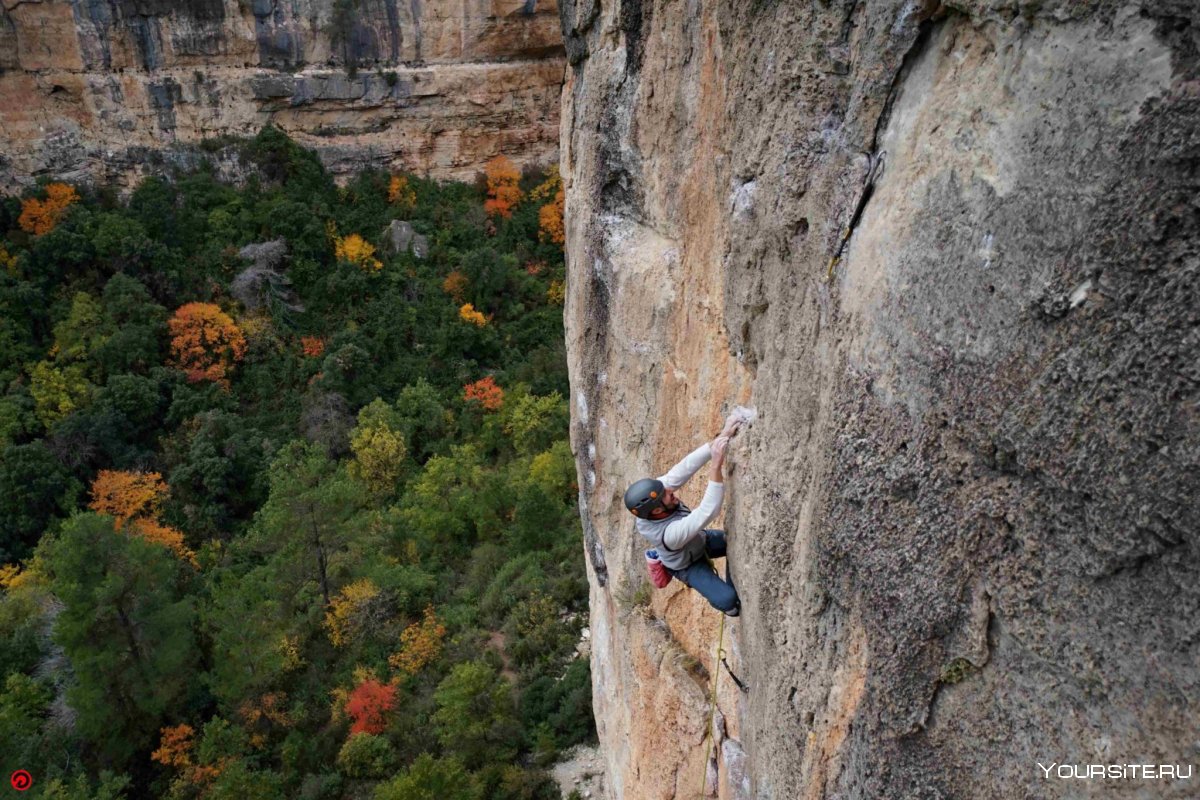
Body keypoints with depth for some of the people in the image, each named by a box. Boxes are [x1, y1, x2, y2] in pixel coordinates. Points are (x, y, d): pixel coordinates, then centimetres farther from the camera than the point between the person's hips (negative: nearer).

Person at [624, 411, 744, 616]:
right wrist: (716, 465, -60)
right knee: (726, 599, -18)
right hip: (687, 565, -6)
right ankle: (732, 607, 19)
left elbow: (685, 467, -39)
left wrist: (721, 437, -49)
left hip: (698, 540, 7)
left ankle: (733, 587, 28)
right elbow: (707, 512, -52)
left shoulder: (653, 494, -32)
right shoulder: (670, 534, -48)